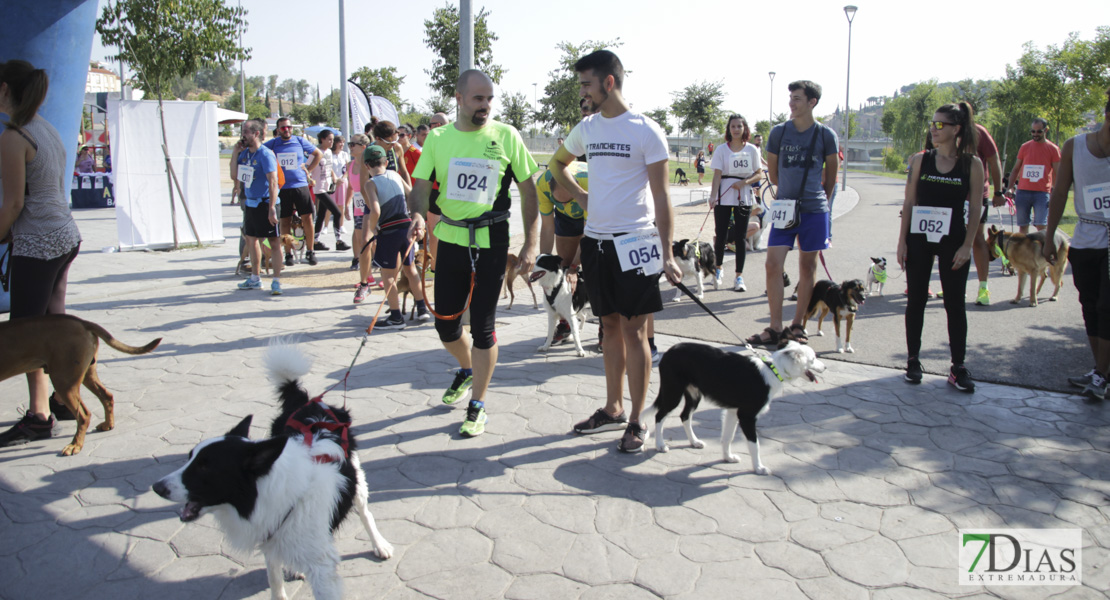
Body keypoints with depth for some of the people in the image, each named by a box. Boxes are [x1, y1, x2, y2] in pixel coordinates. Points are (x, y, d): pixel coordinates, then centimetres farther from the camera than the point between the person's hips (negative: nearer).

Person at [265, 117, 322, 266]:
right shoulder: (272, 144, 6)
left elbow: (318, 154, 16)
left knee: (307, 218, -3)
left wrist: (308, 168, 6)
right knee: (285, 221, 3)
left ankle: (310, 251, 9)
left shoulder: (300, 141, 6)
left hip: (300, 185, 0)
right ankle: (288, 254, 11)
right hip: (281, 188, 0)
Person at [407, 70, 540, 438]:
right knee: (445, 323, 11)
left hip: (491, 242, -3)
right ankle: (467, 371, 43)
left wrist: (531, 243, -5)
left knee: (482, 326, 0)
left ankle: (477, 406, 15)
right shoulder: (438, 138, 4)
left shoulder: (506, 136, -2)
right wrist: (417, 215, -18)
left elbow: (528, 190, 1)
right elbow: (421, 187, 5)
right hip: (450, 239, 3)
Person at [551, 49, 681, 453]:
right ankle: (613, 409, 26)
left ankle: (636, 423, 7)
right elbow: (558, 163, 29)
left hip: (634, 242, -5)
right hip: (595, 239, 6)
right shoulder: (587, 128, 9)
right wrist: (580, 196, 13)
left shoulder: (646, 131, -7)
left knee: (634, 331, -2)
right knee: (611, 326, 14)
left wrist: (667, 254, -13)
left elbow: (661, 196, -8)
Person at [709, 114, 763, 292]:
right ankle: (718, 269, 26)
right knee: (721, 235, 2)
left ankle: (739, 277, 6)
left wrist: (744, 182, -11)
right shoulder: (722, 149, 2)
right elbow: (717, 175, -5)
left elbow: (759, 174, 6)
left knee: (741, 237, 1)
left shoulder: (752, 150, 6)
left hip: (744, 197, 1)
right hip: (723, 197, -1)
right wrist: (713, 195, -18)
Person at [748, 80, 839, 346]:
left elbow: (831, 174, 12)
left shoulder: (825, 135, -1)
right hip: (785, 207, 1)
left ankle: (797, 325, 17)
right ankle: (775, 328, -1)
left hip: (814, 209, -1)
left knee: (808, 266, 7)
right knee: (773, 264, -8)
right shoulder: (778, 132, 3)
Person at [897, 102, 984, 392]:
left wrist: (967, 246, -8)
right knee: (916, 301, 8)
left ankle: (958, 367, 12)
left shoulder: (972, 164, -2)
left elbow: (975, 209, -1)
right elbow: (908, 203, 3)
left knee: (955, 304, 4)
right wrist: (902, 241, -1)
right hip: (919, 239, 2)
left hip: (953, 242, -1)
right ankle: (913, 360, 20)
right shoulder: (920, 160, 2)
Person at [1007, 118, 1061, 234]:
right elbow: (1016, 169, 16)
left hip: (1042, 192, -2)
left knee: (1041, 226, -10)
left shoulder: (1053, 149, 4)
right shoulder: (1025, 147, 11)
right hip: (1023, 191, 2)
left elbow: (1057, 174, 3)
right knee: (1023, 225, 6)